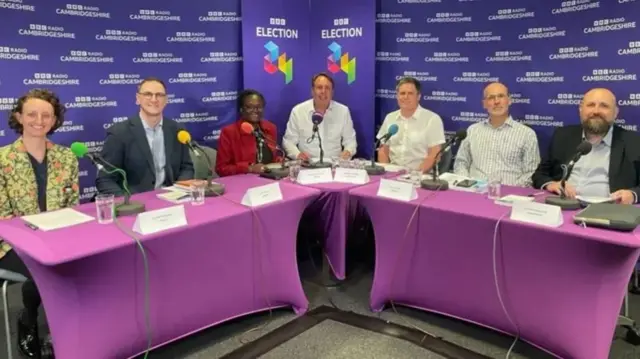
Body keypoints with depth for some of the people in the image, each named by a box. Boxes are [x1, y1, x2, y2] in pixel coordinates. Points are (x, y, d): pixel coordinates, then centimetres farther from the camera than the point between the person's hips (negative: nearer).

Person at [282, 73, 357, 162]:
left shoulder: (343, 111, 6)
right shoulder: (297, 111, 2)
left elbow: (350, 140, 13)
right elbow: (289, 141, 7)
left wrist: (348, 152, -9)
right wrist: (297, 154, -13)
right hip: (307, 164, 0)